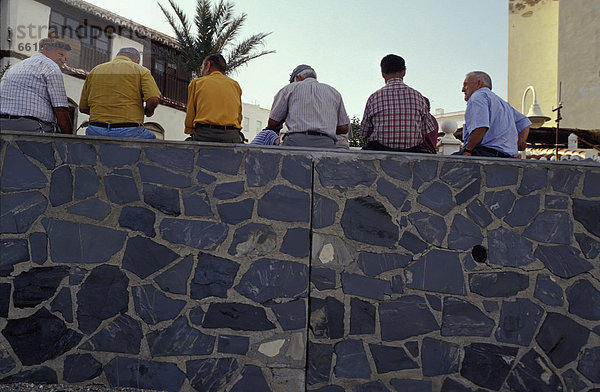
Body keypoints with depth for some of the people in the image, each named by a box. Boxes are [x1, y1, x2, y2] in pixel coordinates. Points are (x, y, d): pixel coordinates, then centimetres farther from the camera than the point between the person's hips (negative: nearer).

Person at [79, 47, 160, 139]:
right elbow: (153, 100, -10)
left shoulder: (94, 71, 19)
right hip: (129, 132, -4)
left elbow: (83, 108, 19)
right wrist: (148, 111, 11)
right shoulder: (141, 70, 7)